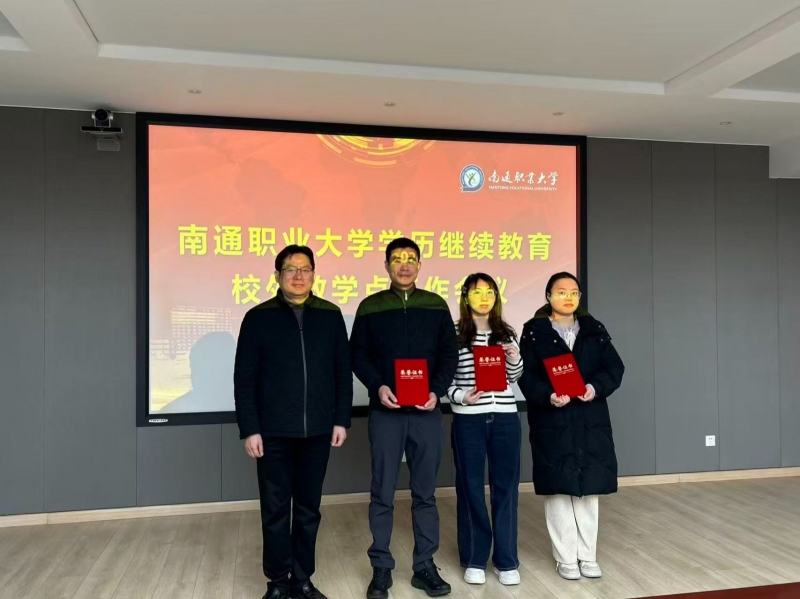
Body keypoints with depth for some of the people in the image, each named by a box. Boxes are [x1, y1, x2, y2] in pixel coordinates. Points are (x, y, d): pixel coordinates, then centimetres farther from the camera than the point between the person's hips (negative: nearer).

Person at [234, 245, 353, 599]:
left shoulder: (330, 315, 4)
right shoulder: (258, 318, -1)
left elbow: (343, 372, 7)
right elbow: (244, 380, -2)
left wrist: (341, 420, 2)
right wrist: (249, 429, -7)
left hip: (317, 431, 2)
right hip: (273, 433, -1)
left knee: (308, 509, 12)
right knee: (275, 510, 8)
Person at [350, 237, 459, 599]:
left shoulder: (436, 305, 6)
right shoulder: (370, 307, 3)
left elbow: (450, 354, 6)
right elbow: (358, 355, 2)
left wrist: (437, 391, -9)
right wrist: (377, 386, -13)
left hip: (426, 412, 1)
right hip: (385, 412, -1)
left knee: (425, 492, 9)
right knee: (382, 493, 5)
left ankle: (424, 566, 22)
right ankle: (381, 568, 18)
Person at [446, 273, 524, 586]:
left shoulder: (506, 334, 8)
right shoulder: (454, 334, -3)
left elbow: (513, 378, 13)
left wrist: (515, 358, -6)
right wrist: (461, 396, -19)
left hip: (505, 418, 3)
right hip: (468, 420, -3)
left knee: (506, 487, 8)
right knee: (470, 488, 7)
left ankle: (506, 560, 20)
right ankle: (474, 560, 21)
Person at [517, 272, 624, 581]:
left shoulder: (595, 330, 9)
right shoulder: (534, 332, 0)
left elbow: (614, 367, 3)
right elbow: (527, 376, -6)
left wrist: (596, 387, -16)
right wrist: (548, 395, -23)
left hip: (590, 420, 3)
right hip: (552, 422, -3)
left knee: (589, 489, 9)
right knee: (559, 490, 3)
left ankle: (588, 556, 22)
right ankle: (566, 558, 16)